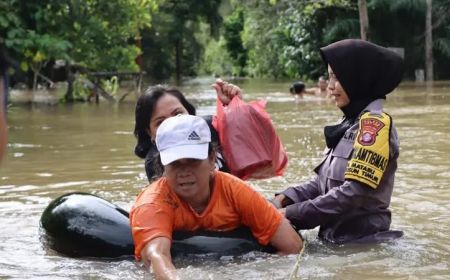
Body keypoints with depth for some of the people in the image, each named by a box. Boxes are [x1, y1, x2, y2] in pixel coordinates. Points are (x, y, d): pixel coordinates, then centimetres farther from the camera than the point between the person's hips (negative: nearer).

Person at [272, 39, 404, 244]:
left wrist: (293, 213, -17)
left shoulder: (374, 123, -12)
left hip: (363, 243, -8)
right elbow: (323, 182, 14)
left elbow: (354, 193, -21)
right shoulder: (351, 123, 15)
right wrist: (285, 198, -3)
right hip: (336, 239, 8)